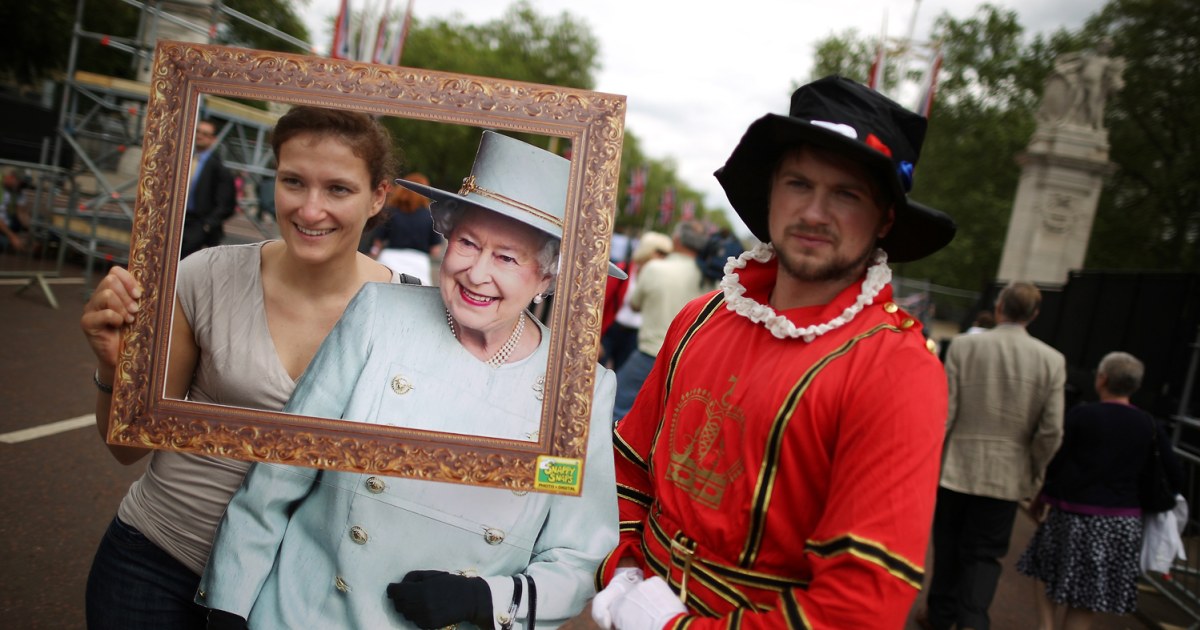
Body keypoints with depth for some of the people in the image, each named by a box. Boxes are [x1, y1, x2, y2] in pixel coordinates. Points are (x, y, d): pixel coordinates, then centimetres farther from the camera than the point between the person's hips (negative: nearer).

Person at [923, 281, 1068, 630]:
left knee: (948, 547, 17)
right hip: (1007, 476, 1)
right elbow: (1051, 431, -6)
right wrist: (1035, 474, 9)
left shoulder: (964, 345, -10)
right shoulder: (1052, 360, -6)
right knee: (985, 554, 11)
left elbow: (943, 412, -10)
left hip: (956, 469, 0)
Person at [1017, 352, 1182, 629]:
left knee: (1045, 567, 19)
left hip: (1074, 513, -2)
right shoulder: (1150, 426, 0)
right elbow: (1175, 478, 2)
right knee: (1085, 598, 10)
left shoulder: (1080, 415, -9)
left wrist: (1042, 496, 9)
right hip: (1123, 521, 2)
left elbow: (1056, 461, -6)